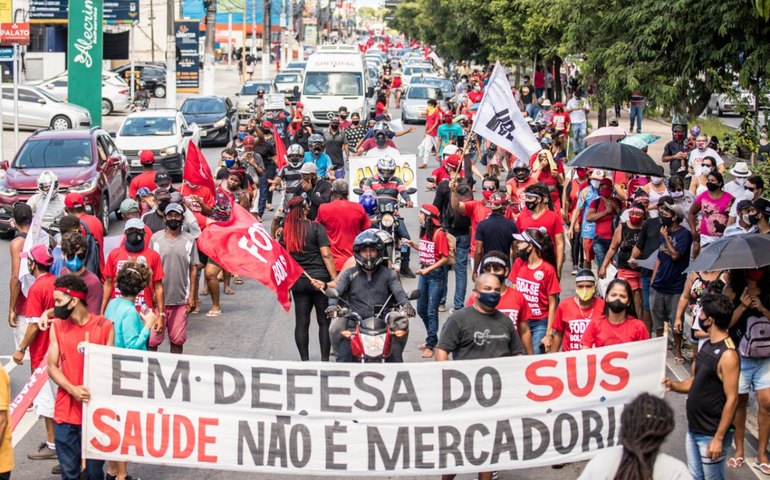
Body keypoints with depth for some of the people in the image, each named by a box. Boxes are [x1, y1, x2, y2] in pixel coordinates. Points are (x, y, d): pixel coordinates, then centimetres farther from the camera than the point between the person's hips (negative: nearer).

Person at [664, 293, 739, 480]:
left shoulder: (727, 355, -20)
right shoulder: (707, 346, 7)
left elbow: (731, 399, -21)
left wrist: (719, 438, -21)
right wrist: (675, 385, -6)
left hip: (711, 434, -9)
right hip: (694, 429, 9)